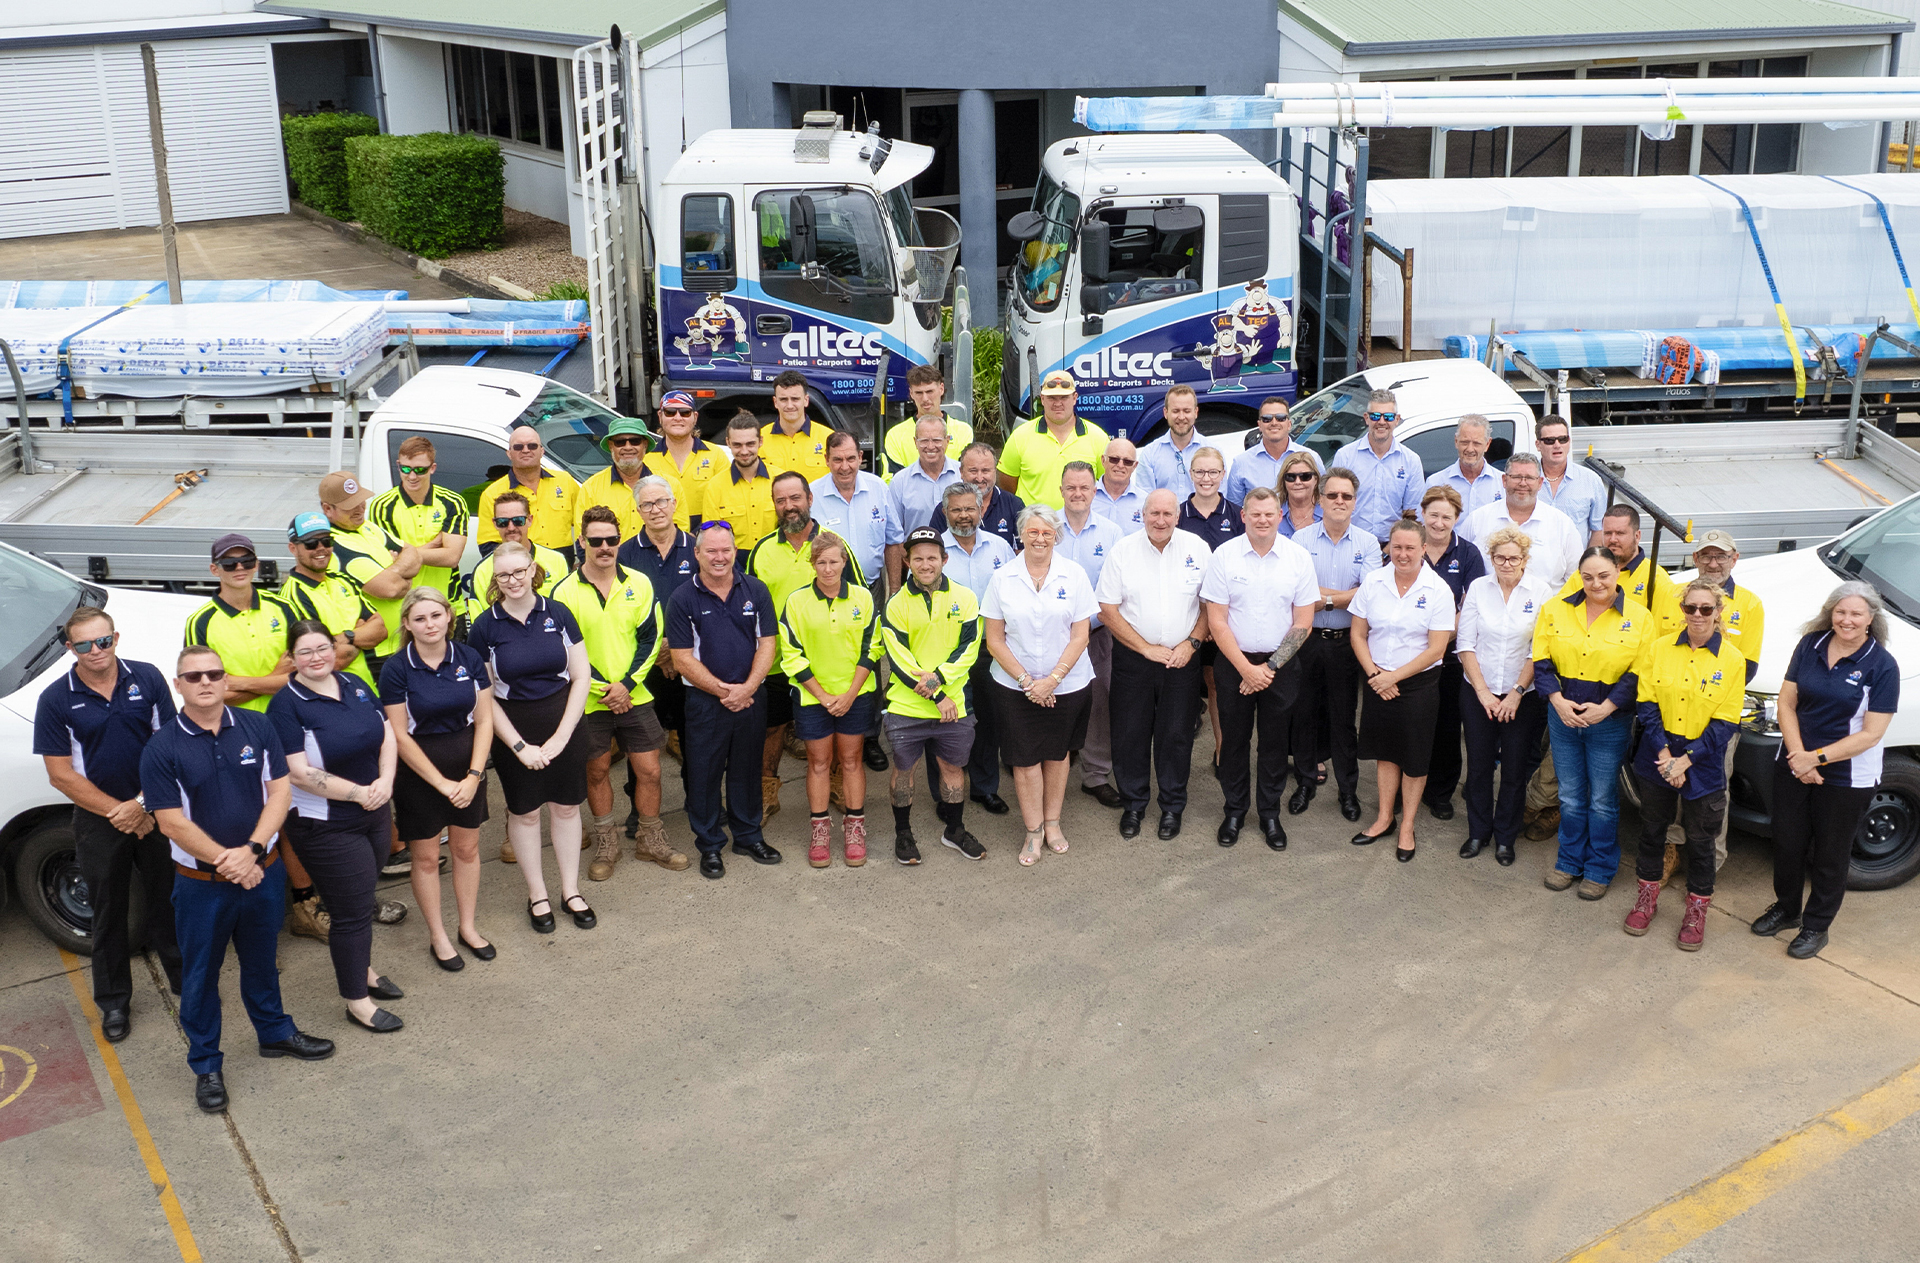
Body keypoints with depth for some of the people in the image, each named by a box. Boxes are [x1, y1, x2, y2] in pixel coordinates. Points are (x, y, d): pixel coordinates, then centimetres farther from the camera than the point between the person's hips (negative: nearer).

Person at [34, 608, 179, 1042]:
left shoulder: (147, 678, -6)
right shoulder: (55, 700, -9)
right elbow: (61, 775, -8)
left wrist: (145, 806, -12)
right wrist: (119, 811, -13)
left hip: (157, 811, 1)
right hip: (99, 820, -1)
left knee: (168, 901, 11)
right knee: (108, 913, 11)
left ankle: (186, 980, 30)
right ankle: (114, 1002, 26)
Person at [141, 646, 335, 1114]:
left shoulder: (257, 727, -3)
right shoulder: (161, 749, -12)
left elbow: (280, 790, -5)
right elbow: (172, 822, -14)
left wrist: (251, 851, -17)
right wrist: (225, 861, -19)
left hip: (262, 871, 3)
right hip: (201, 883, -3)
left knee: (262, 961, 21)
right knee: (200, 975, 10)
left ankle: (274, 1032, 42)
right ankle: (205, 1065, 25)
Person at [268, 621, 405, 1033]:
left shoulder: (355, 685, 5)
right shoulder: (287, 705, -15)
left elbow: (387, 736, 7)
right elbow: (299, 772, -21)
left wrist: (385, 780, -11)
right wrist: (359, 792, -21)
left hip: (374, 814, 6)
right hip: (325, 826, -6)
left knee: (362, 900, 20)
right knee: (352, 910, 0)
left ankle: (362, 970, 40)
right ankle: (357, 1000, 14)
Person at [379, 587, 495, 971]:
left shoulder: (469, 658, -4)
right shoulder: (396, 669, -12)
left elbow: (484, 719, -2)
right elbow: (399, 735, -11)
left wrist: (473, 776, -11)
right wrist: (442, 783, -12)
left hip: (468, 765, 3)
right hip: (419, 770, -3)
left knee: (467, 848, 13)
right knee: (425, 856, 7)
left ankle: (468, 927, 29)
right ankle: (437, 936, 22)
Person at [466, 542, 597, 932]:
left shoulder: (558, 614, -3)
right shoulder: (486, 627, -6)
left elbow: (582, 676, -2)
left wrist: (562, 735, -9)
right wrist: (519, 746, -10)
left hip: (564, 723, 1)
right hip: (514, 729, -1)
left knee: (566, 807, 10)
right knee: (524, 811, 10)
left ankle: (571, 890, 25)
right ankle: (537, 895, 26)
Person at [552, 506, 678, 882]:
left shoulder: (639, 584, 0)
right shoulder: (565, 592, -6)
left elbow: (650, 639, 1)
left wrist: (627, 683, -11)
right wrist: (600, 688, -12)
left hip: (635, 696, 1)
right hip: (588, 700, -1)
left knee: (649, 769, 5)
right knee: (597, 771, 11)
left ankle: (651, 840, 24)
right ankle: (606, 845, 27)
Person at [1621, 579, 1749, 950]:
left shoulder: (1732, 660, -8)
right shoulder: (1659, 648, -2)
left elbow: (1725, 722, -9)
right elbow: (1647, 703, -3)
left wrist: (1685, 760, -16)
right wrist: (1663, 753, -14)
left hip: (1702, 763, -2)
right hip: (1657, 756, 2)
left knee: (1700, 839, 8)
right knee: (1652, 828, 15)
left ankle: (1697, 908, 25)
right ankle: (1648, 896, 33)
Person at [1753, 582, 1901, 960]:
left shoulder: (1882, 666, -14)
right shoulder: (1810, 646, -3)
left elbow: (1871, 733, -16)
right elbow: (1787, 703, -1)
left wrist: (1816, 758, -18)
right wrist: (1799, 757, -13)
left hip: (1848, 777, -3)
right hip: (1794, 766, 4)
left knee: (1831, 853, 10)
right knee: (1788, 841, 15)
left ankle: (1816, 925, 28)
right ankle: (1786, 908, 37)